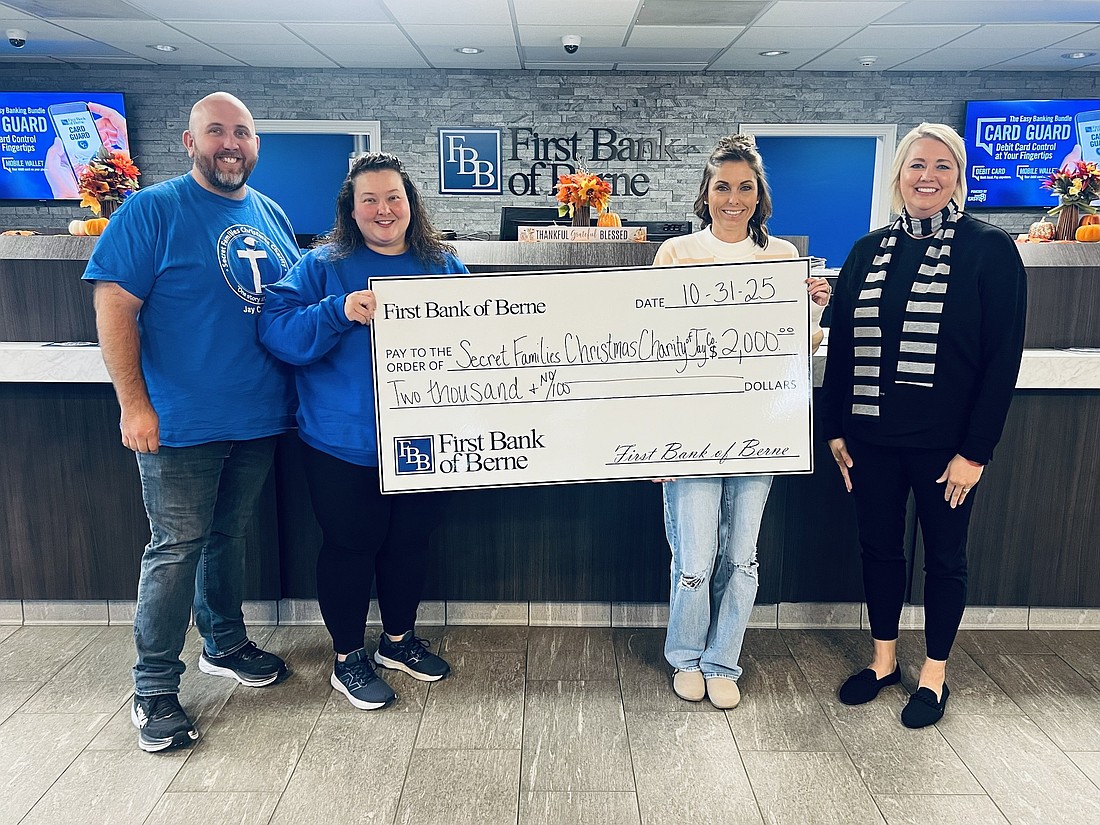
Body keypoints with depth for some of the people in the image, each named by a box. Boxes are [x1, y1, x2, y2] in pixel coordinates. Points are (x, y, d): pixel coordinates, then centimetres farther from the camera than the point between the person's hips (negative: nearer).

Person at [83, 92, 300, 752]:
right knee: (177, 548, 2)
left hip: (259, 418, 5)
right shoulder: (151, 211, -7)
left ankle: (225, 643, 36)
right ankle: (155, 688, 16)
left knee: (229, 536, 19)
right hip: (182, 421, -5)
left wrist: (296, 389, 10)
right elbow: (115, 307, -11)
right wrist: (134, 403, -17)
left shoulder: (272, 217, 10)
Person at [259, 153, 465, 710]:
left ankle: (398, 639, 38)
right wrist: (340, 312, -27)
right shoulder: (323, 265, -3)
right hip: (344, 443, -3)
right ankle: (347, 659, 27)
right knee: (350, 545, 7)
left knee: (410, 540, 16)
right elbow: (276, 329, -12)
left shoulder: (443, 266, 7)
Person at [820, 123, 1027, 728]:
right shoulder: (869, 251, 6)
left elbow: (1003, 357, -9)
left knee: (943, 556, 12)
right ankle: (883, 660, 35)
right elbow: (841, 344, 7)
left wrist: (975, 450, -12)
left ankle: (934, 676, 31)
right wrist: (835, 427, 3)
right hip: (871, 438, 4)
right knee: (879, 548, 15)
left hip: (944, 443, -3)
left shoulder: (990, 250, -6)